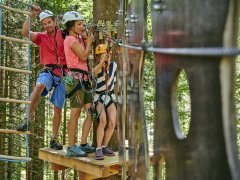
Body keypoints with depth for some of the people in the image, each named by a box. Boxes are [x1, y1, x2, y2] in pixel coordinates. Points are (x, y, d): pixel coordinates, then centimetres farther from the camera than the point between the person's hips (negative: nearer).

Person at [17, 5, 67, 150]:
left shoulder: (64, 35, 7)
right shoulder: (41, 37, 6)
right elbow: (25, 32, -9)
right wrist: (32, 15, -14)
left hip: (62, 73, 1)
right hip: (48, 71, -1)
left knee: (58, 109, 5)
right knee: (39, 86, -38)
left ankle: (54, 139, 18)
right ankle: (27, 121, -39)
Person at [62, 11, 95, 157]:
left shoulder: (77, 38, 20)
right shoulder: (70, 39, -8)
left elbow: (88, 52, 14)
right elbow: (83, 56, -14)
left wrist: (85, 38, 8)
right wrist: (89, 42, 1)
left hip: (83, 79, 9)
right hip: (75, 78, -9)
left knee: (91, 112, 5)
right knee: (75, 114, -6)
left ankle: (83, 144, 10)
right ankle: (71, 148, 0)